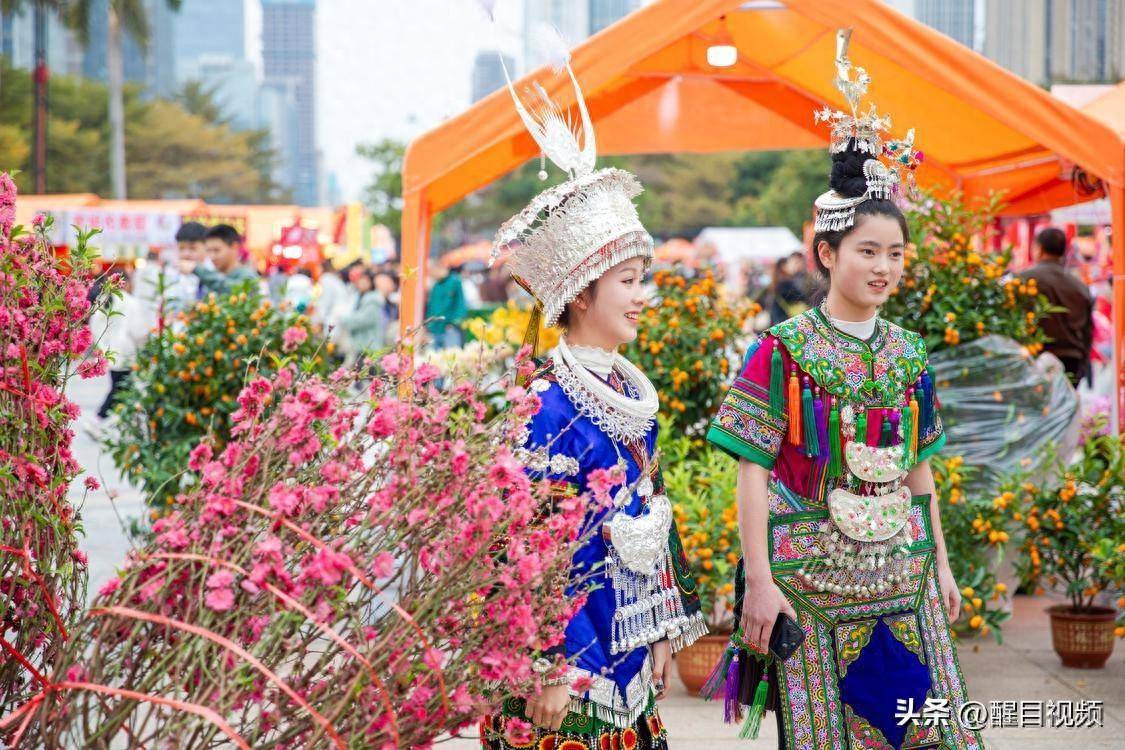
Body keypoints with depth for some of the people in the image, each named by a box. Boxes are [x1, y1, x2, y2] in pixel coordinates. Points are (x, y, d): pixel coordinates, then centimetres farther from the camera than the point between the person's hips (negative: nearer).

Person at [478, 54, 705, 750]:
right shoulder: (548, 403, -15)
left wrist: (665, 630, 15)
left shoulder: (632, 391, 9)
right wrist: (548, 667, -20)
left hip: (630, 650, 8)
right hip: (575, 644, -8)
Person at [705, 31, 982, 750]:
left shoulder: (909, 353, 8)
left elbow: (918, 469, 14)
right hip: (814, 576, -5)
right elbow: (753, 472, -10)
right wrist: (760, 581, -15)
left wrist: (941, 564, 13)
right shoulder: (784, 351, -8)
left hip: (903, 574, 5)